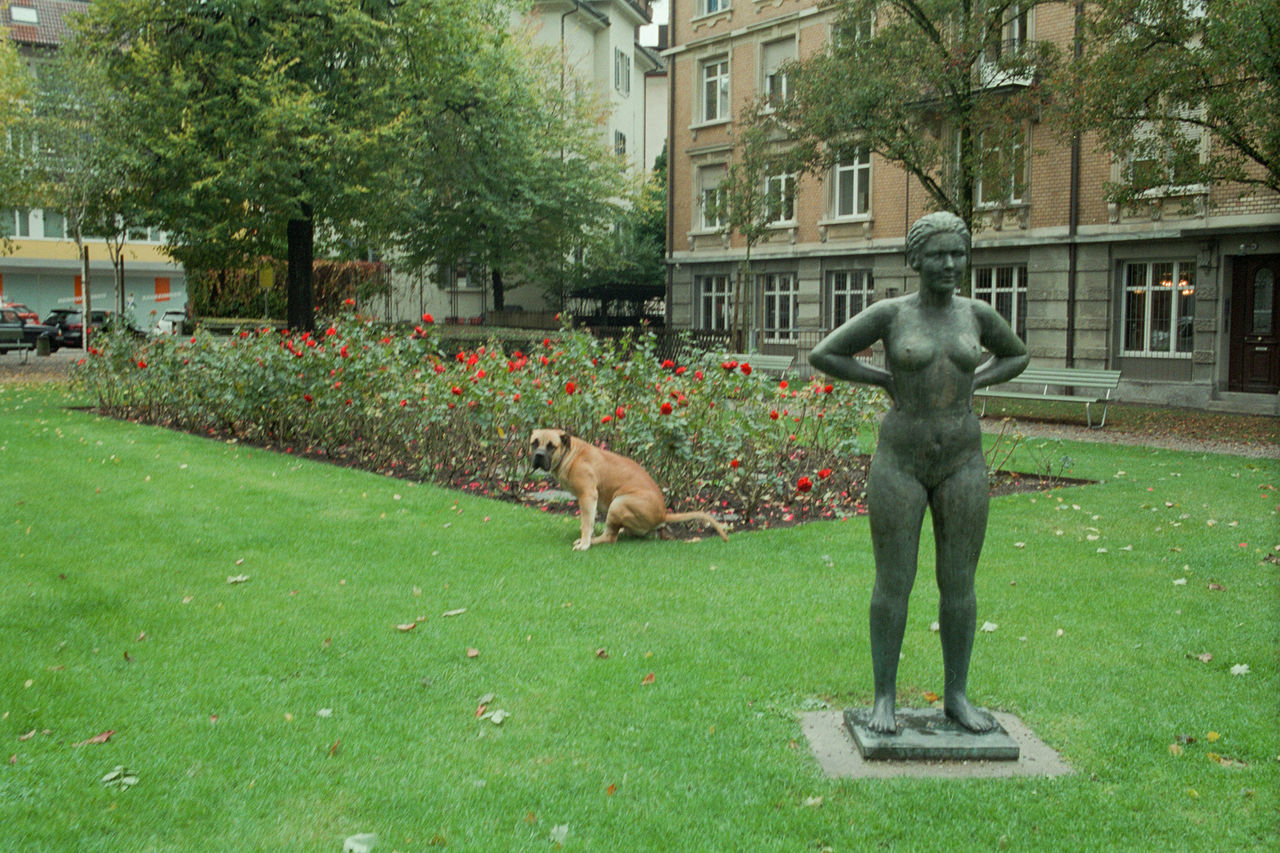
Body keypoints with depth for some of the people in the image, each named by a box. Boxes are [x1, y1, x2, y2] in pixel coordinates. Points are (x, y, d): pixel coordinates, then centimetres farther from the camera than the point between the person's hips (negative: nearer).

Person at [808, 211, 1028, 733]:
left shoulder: (977, 314, 3)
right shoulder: (890, 313, -5)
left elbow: (1016, 356, 21)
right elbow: (822, 356, -1)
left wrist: (973, 383, 4)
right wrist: (886, 379, -4)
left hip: (962, 465, 3)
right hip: (900, 463, -2)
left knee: (959, 585, 8)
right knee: (893, 584, 3)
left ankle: (956, 696, 23)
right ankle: (885, 697, 17)